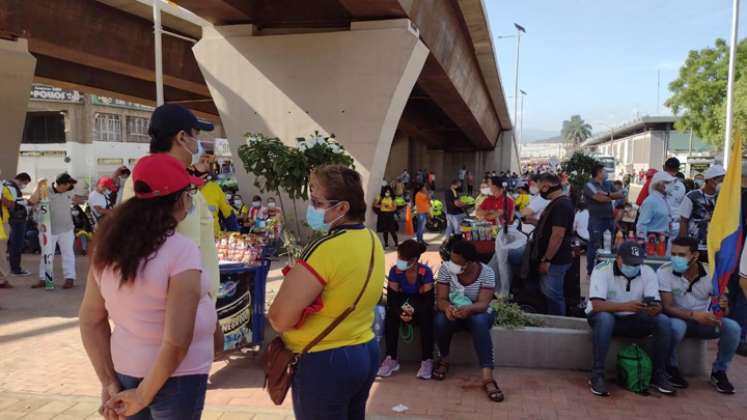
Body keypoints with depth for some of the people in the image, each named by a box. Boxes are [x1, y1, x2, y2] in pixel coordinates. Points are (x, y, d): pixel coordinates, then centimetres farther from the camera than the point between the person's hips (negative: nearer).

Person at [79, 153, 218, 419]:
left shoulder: (111, 245, -3)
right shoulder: (181, 249, -22)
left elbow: (90, 319, 3)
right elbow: (177, 341, -26)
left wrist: (109, 383, 5)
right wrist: (144, 395, -13)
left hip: (126, 371, 6)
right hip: (175, 377, -6)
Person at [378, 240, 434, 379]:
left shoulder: (425, 272, -19)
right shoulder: (395, 271, -14)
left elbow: (428, 299, -22)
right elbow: (391, 298, -17)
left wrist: (414, 313, -40)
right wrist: (400, 313, -38)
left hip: (420, 309, -2)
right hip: (401, 306, 2)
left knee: (426, 316, -34)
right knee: (390, 315, -29)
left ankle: (427, 360, -25)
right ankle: (390, 358, -20)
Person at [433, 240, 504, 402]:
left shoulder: (486, 272, -18)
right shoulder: (446, 268, -14)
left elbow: (483, 303, -25)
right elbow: (441, 299, -17)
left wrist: (469, 308, -48)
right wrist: (447, 307, -42)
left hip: (478, 313, -1)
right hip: (453, 312, 1)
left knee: (479, 322, -37)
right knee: (440, 320, -33)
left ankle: (487, 377, -40)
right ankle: (444, 359, -5)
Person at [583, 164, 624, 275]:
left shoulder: (608, 184, 14)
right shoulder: (589, 185, -8)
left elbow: (620, 195, 5)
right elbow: (600, 198, -20)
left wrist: (607, 194, -12)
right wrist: (612, 197, 0)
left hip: (609, 218, 7)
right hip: (596, 220, -7)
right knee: (594, 246, -2)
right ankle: (591, 271, 6)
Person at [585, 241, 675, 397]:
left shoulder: (648, 272, -7)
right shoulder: (602, 270, -21)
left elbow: (658, 305, -12)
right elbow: (597, 305, -31)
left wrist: (654, 308, -38)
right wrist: (625, 306, -47)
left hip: (632, 320, 4)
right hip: (606, 317, -4)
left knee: (664, 321, -20)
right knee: (605, 318, -38)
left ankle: (658, 375, -3)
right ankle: (597, 375, -28)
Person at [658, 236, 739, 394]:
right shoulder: (664, 272, -19)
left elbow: (721, 301, -4)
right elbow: (667, 307, -23)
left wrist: (723, 306, -30)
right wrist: (694, 315, -38)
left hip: (703, 321, 3)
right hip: (678, 319, -3)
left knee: (732, 327, -23)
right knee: (676, 326, -38)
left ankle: (719, 371, 0)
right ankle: (671, 368, -10)